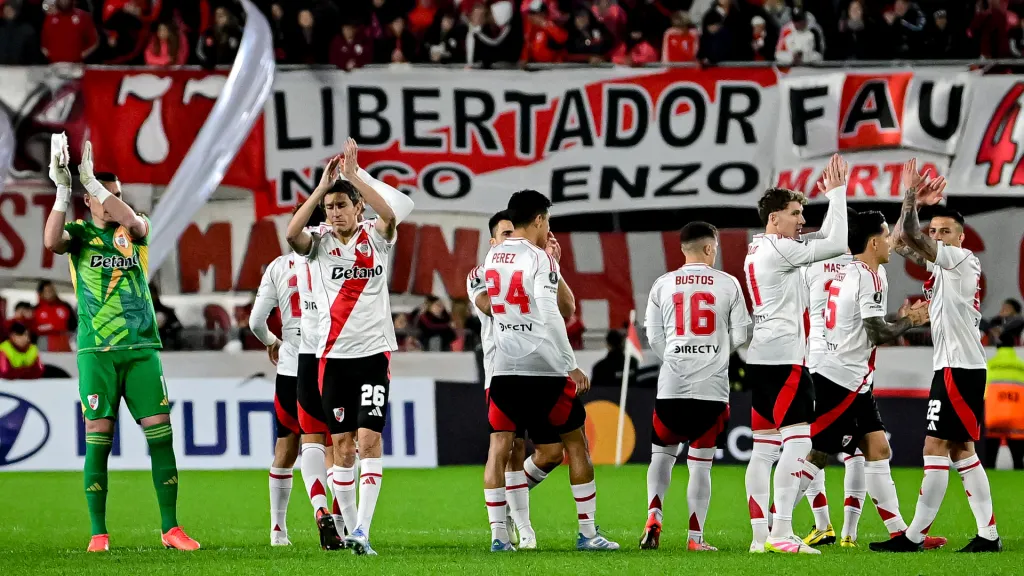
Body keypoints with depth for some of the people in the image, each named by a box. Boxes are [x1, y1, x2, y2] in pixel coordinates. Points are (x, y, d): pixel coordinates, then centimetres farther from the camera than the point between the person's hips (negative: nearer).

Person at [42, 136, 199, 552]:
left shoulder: (132, 230, 9)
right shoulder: (81, 233, 5)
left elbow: (133, 221, -16)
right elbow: (51, 241, -17)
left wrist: (92, 180, -23)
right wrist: (63, 189, -24)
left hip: (141, 346, 2)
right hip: (96, 350, -1)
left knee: (160, 432, -4)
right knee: (98, 436, -4)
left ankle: (170, 528, 2)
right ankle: (98, 533, 2)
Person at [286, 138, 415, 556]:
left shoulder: (375, 237, 3)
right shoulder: (319, 243, 4)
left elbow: (393, 211, -17)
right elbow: (293, 233, -17)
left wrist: (354, 175, -20)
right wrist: (322, 185, -20)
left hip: (374, 352, -1)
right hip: (333, 355, 1)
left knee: (369, 439, -11)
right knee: (342, 444, 4)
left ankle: (363, 531, -16)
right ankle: (348, 528, 13)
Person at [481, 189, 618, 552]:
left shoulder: (492, 258, 10)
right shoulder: (540, 259, -9)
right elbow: (550, 316, -17)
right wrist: (572, 366, -14)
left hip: (504, 366, 5)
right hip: (544, 368, -5)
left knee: (499, 446, 3)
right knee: (575, 443, 7)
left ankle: (498, 534, -6)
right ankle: (588, 533, 9)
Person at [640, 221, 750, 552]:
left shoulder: (663, 285, 4)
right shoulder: (728, 284, 1)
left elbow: (654, 338, 3)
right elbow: (740, 336, 1)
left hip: (672, 387, 1)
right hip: (712, 387, -1)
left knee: (663, 453, 16)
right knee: (701, 462, 4)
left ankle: (654, 517, -4)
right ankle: (695, 537, 3)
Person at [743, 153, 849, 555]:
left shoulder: (757, 250, 19)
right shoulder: (778, 249, -10)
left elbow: (822, 243, 29)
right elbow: (836, 245, -13)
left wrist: (832, 194, 24)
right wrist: (836, 191, -5)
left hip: (761, 357, 10)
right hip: (783, 356, -10)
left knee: (765, 446, 7)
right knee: (798, 440, -12)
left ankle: (760, 536, 5)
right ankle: (781, 533, -19)